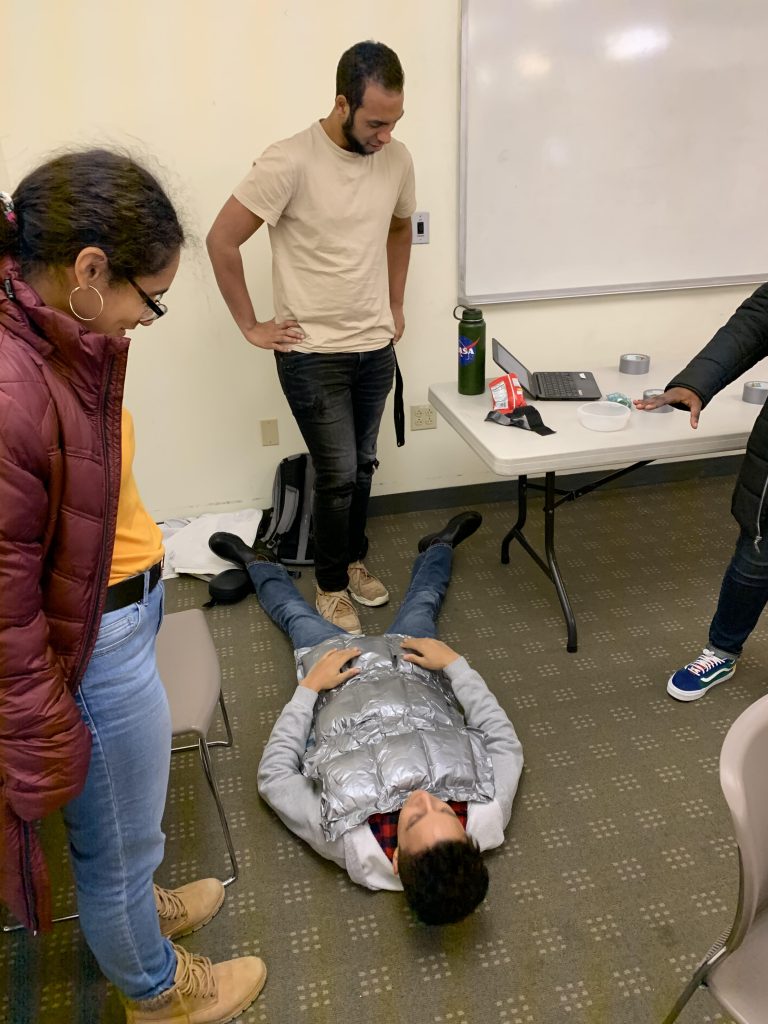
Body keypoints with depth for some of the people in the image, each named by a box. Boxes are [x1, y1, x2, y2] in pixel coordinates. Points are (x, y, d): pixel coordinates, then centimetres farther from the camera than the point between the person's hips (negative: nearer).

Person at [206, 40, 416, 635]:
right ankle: (331, 585, 19)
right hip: (313, 355, -5)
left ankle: (355, 561, 36)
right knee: (338, 474, -2)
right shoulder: (291, 162, -18)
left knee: (363, 465, 15)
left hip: (376, 348, 5)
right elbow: (222, 240, -13)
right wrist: (251, 327, -10)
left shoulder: (397, 160, 1)